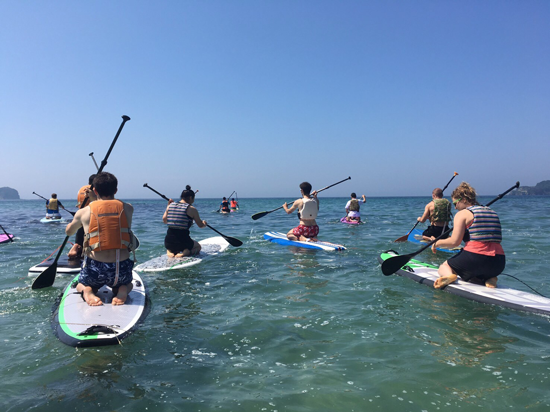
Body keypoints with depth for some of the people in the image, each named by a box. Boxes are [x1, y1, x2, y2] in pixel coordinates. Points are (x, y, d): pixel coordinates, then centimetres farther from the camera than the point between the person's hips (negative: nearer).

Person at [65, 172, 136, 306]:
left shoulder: (84, 212, 2)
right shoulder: (127, 208, 2)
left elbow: (69, 232, 23)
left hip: (95, 269, 0)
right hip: (122, 268, 0)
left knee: (81, 285, 33)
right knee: (127, 284, 34)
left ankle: (87, 291, -1)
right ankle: (122, 290, -1)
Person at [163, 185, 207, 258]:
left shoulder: (170, 206, 4)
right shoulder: (191, 209, -7)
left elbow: (164, 220, 15)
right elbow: (200, 225, 2)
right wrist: (204, 224, 27)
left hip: (168, 241, 5)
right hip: (183, 241, -5)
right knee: (198, 246, 28)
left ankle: (169, 251, 4)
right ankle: (185, 252, -6)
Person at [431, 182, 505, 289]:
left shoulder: (462, 214, -1)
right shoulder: (493, 213, 20)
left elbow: (454, 242, -9)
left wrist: (438, 243, 8)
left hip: (474, 258, -6)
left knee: (444, 266, 20)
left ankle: (449, 276, -15)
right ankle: (488, 279, 3)